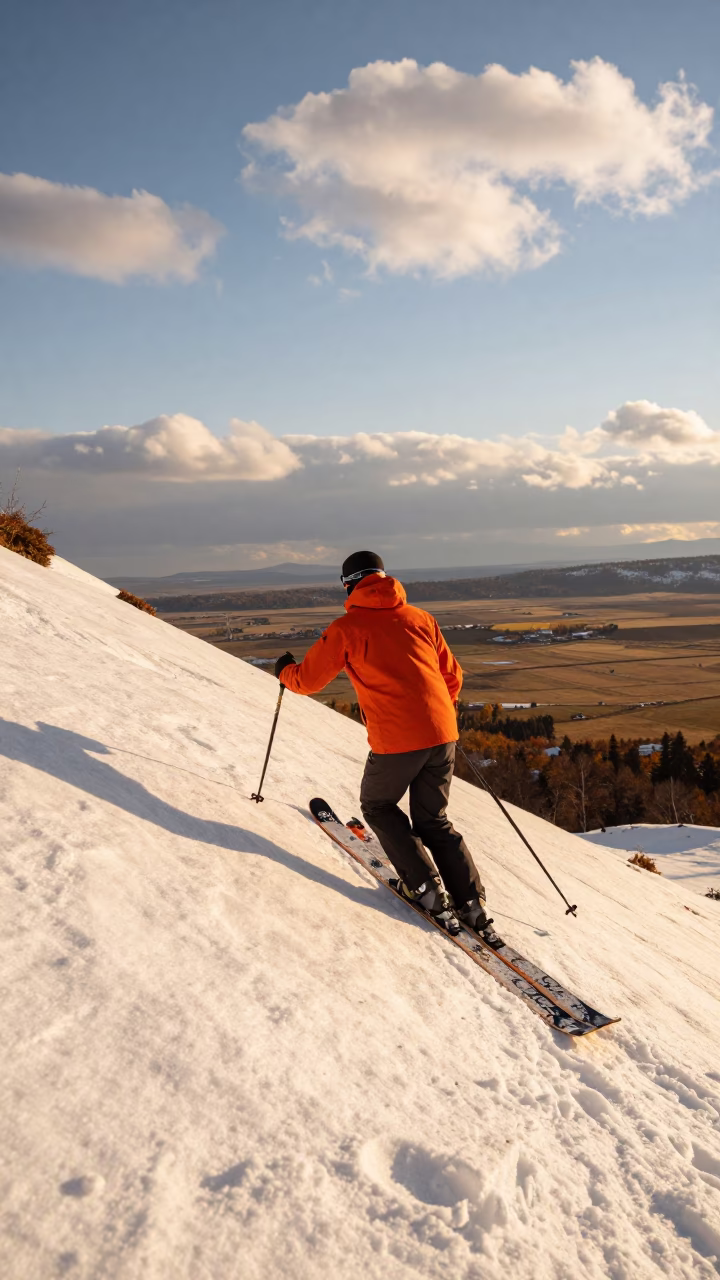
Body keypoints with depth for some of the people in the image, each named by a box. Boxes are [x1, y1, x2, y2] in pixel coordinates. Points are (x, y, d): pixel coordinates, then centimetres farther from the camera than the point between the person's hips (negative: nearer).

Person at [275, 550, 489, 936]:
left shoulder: (347, 627, 1)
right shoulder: (420, 618, 12)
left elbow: (307, 680, 8)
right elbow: (452, 677, 18)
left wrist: (284, 670, 30)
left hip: (396, 740, -4)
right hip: (442, 734, 5)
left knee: (378, 807, 22)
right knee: (434, 820, 21)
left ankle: (426, 887, 10)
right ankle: (472, 904, 13)